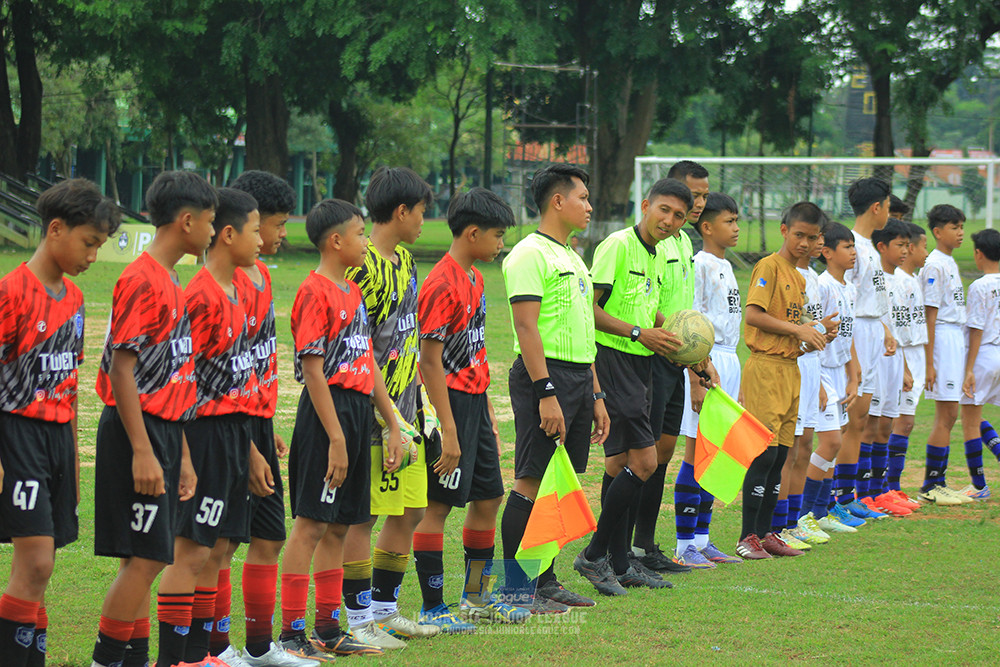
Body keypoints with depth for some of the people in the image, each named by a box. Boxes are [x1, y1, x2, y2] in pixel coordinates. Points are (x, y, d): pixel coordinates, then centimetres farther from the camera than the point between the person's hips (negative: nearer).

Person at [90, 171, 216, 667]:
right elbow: (121, 370, -18)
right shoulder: (142, 281, -14)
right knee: (144, 559, -9)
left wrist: (181, 454, 20)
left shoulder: (170, 283, 16)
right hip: (138, 433, -9)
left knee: (143, 560, 10)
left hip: (163, 431, 9)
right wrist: (142, 453, -22)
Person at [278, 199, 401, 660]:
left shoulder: (353, 292, 16)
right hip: (327, 413, -9)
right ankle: (293, 633, -3)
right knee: (310, 524, -6)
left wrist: (393, 426, 17)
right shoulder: (315, 293, -12)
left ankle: (329, 630, 17)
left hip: (358, 410, 9)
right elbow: (313, 370, -16)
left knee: (339, 526, 11)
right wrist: (335, 438, -19)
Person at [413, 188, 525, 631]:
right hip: (450, 403, -10)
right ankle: (432, 608, 1)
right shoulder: (442, 286, -17)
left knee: (488, 496, 14)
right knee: (438, 505, -4)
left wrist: (488, 416, 20)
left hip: (474, 400, 10)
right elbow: (430, 362, -19)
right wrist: (449, 432, -21)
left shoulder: (474, 278, 13)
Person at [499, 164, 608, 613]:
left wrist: (595, 395, 20)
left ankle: (545, 581, 16)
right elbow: (526, 327, -17)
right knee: (531, 483, -8)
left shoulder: (572, 258, 20)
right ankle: (514, 588, -5)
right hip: (545, 375, -9)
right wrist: (545, 393, -23)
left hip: (579, 376, 9)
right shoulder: (530, 254, -10)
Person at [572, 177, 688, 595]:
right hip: (612, 360, -9)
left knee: (621, 463, 12)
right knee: (644, 461, -13)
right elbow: (588, 308, -17)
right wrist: (639, 333, -19)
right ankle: (594, 555, -5)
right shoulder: (618, 246, -12)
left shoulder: (659, 257, 16)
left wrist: (670, 337, 11)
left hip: (640, 364, 9)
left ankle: (620, 562, 17)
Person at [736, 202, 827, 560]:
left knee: (780, 455, 9)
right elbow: (754, 315, -18)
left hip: (790, 369, 9)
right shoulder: (769, 266, -8)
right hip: (766, 367, -9)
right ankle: (747, 537, -7)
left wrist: (815, 333, 7)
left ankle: (764, 533, 14)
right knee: (764, 453, -10)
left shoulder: (799, 277, 19)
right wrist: (797, 329, -16)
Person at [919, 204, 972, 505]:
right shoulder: (935, 265, -12)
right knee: (946, 415, -8)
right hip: (942, 337, -9)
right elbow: (930, 313, -15)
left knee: (948, 415, 10)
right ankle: (930, 486, -3)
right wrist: (929, 362, -18)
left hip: (956, 337, 9)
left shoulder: (950, 262, 16)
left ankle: (938, 482, 14)